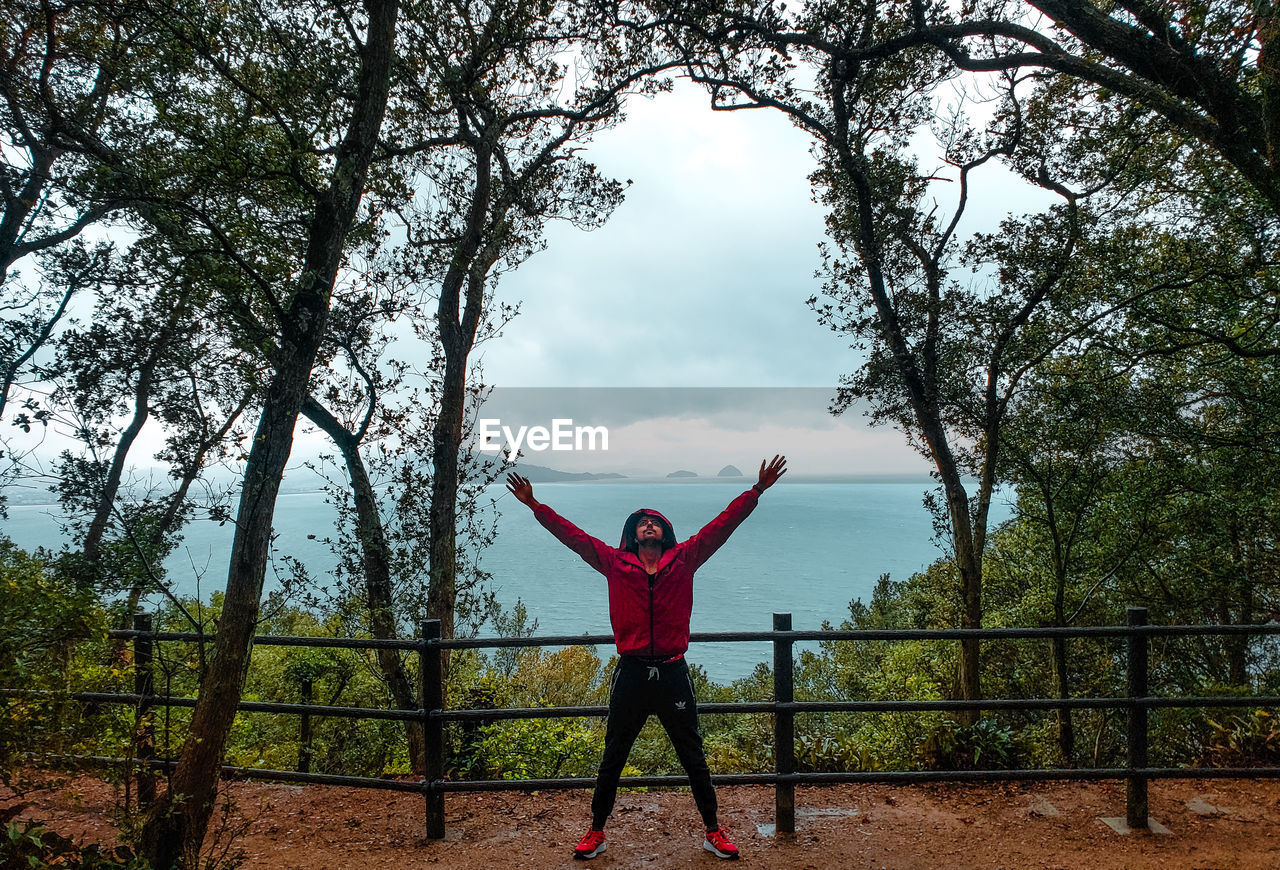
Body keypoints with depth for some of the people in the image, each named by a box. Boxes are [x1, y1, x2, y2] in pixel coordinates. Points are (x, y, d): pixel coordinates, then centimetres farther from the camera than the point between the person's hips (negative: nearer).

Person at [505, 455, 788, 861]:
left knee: (693, 758, 13)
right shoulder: (615, 563, 2)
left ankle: (713, 831, 29)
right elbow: (573, 536, 3)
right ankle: (596, 832, 30)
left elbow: (722, 525, -1)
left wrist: (756, 491, -5)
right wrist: (535, 505, 0)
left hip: (674, 674, 0)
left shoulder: (683, 560, 2)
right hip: (631, 675, 0)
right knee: (612, 759, 13)